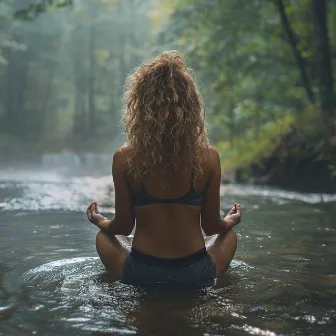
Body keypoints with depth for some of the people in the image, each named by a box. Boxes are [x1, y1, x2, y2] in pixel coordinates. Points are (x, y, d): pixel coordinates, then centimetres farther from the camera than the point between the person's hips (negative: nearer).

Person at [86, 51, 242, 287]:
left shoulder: (124, 159, -13)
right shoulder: (209, 158, -12)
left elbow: (123, 226, -4)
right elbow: (211, 225, -2)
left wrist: (100, 221, 20)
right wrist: (231, 220, 22)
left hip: (140, 275, -1)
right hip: (196, 275, 1)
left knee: (104, 236, 31)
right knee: (229, 235, 32)